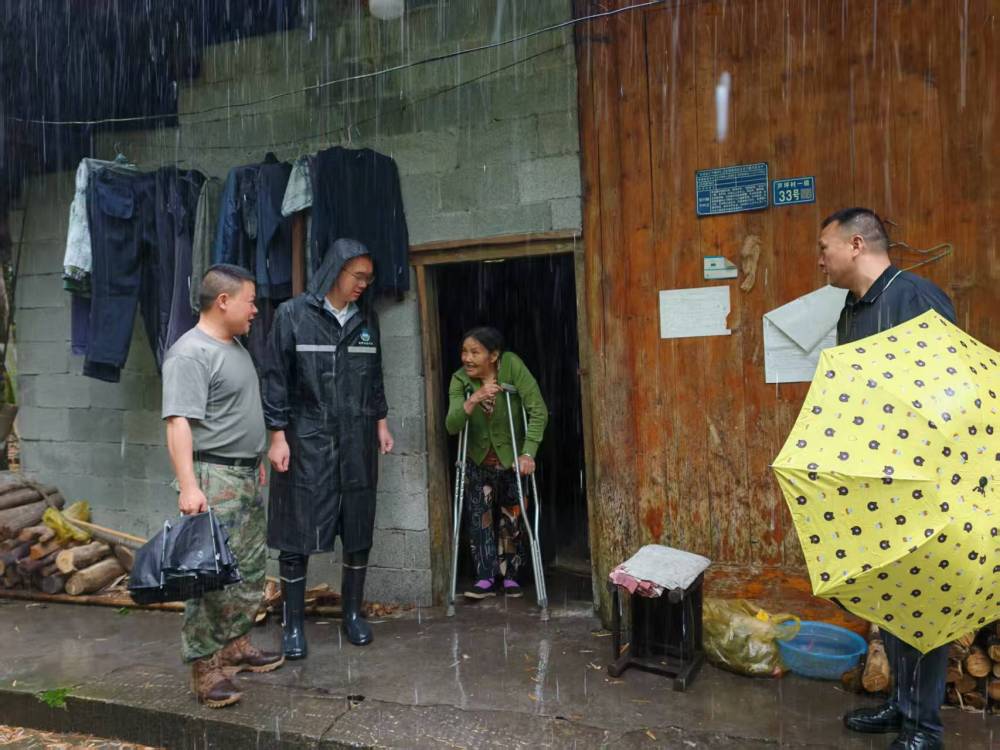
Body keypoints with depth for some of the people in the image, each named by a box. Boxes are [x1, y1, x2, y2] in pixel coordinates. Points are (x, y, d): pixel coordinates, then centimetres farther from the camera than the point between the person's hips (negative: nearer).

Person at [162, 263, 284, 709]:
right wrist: (188, 486, -29)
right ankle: (204, 666, 3)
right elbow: (179, 423, -22)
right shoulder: (191, 353, -15)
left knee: (250, 569, 14)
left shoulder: (235, 347, 15)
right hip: (214, 477, -10)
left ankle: (235, 644, 27)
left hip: (248, 475, 10)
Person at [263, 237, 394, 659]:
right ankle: (293, 625, 15)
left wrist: (381, 422, 12)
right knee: (297, 533, 1)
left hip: (356, 441, 4)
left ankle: (353, 614, 26)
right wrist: (277, 435, -9)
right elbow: (275, 378, -5)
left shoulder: (366, 318, 9)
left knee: (359, 530, 9)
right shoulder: (293, 314, -4)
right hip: (306, 439, -4)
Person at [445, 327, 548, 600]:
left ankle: (510, 576, 23)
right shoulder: (460, 379, -15)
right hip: (478, 462, 2)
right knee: (480, 519, -3)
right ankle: (486, 578, 7)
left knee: (511, 520, 8)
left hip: (511, 459, -2)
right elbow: (451, 426, -25)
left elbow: (538, 411, -26)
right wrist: (473, 400, -42)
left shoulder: (512, 365, -23)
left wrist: (528, 453, -32)